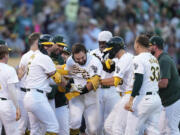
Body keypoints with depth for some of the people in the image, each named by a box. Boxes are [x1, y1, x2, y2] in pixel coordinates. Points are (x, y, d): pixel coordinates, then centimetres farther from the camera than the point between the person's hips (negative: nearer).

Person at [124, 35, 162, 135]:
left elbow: (139, 80, -17)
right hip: (157, 99, 8)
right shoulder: (155, 59, 17)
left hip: (143, 100, -8)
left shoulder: (139, 59, -8)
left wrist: (131, 100, -19)